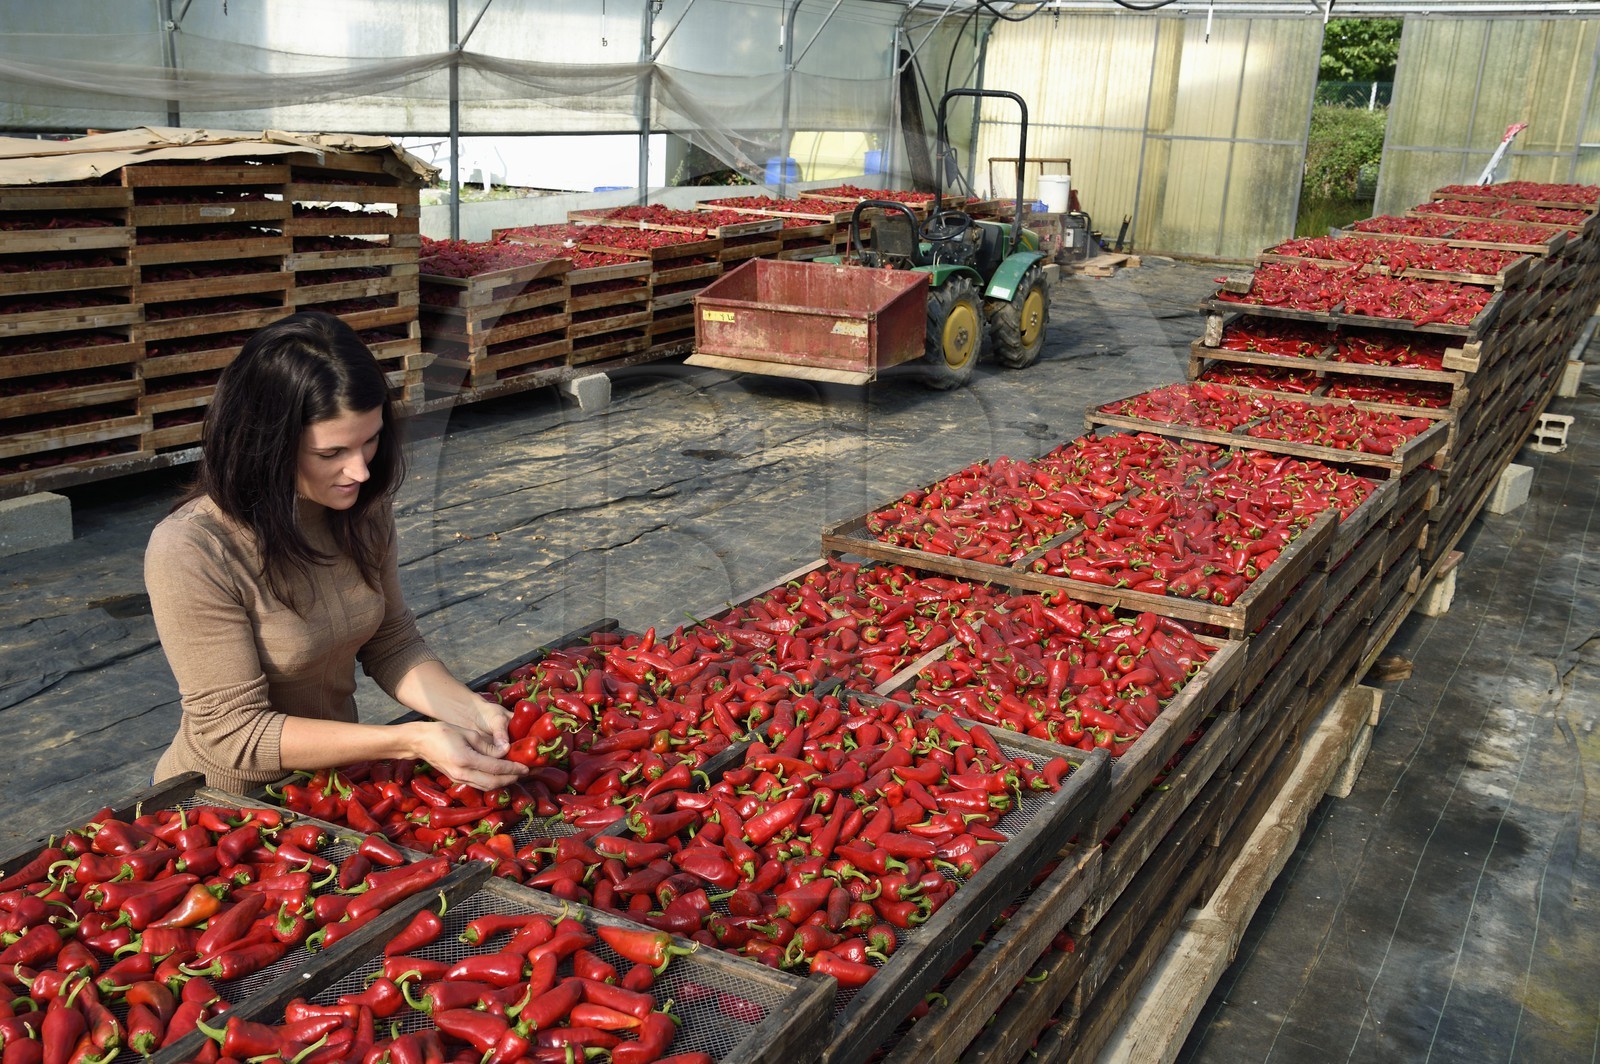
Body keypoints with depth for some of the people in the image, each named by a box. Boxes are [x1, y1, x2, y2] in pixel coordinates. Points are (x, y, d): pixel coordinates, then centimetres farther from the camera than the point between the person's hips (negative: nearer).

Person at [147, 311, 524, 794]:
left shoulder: (363, 506, -5)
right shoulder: (189, 552, -23)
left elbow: (392, 644, 4)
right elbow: (234, 732, -21)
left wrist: (469, 710, -15)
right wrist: (410, 741, -28)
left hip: (336, 781, 5)